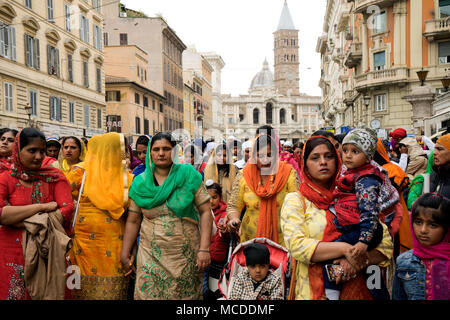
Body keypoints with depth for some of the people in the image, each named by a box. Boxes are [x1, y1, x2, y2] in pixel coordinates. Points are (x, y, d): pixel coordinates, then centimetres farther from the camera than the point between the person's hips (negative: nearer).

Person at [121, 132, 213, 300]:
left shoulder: (189, 175, -3)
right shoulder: (140, 182, 2)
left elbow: (205, 212, -6)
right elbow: (133, 221, 7)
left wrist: (204, 249, -12)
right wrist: (125, 254, 6)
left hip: (186, 255, -1)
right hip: (151, 255, 1)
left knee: (185, 295, 7)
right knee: (148, 294, 1)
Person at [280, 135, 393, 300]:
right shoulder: (295, 200, 4)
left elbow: (386, 244, 7)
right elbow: (296, 245, -11)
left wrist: (361, 260, -10)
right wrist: (345, 248, -15)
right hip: (314, 291, -2)